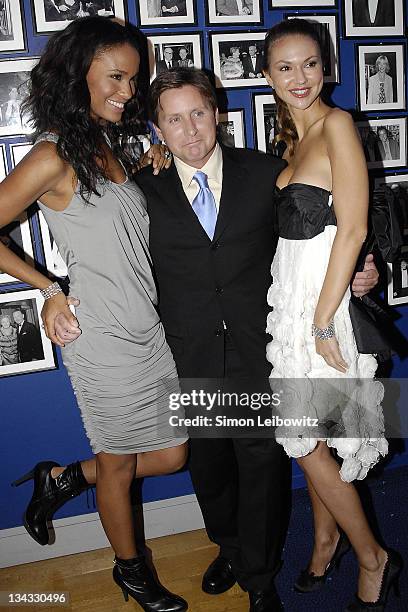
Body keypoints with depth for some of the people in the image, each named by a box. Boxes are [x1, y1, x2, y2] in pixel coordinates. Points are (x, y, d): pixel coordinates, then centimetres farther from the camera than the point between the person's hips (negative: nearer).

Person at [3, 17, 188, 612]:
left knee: (170, 455, 16)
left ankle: (63, 478, 38)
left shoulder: (110, 146, 10)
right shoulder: (54, 158, -14)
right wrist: (50, 288, -8)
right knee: (118, 465, 14)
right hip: (104, 341, -8)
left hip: (151, 332, 8)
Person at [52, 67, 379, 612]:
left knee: (262, 464, 9)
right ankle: (229, 548, 49)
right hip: (191, 361, 1)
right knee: (208, 464, 18)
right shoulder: (143, 190, 1)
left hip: (259, 353, -1)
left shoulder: (266, 172, 1)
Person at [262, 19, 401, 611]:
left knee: (304, 437, -1)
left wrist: (323, 321, -19)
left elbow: (353, 229, -18)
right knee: (306, 433, 15)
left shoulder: (337, 124, -11)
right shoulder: (294, 136, 14)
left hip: (326, 293, -8)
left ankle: (373, 557, 21)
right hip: (292, 291, 8)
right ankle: (328, 536, 37)